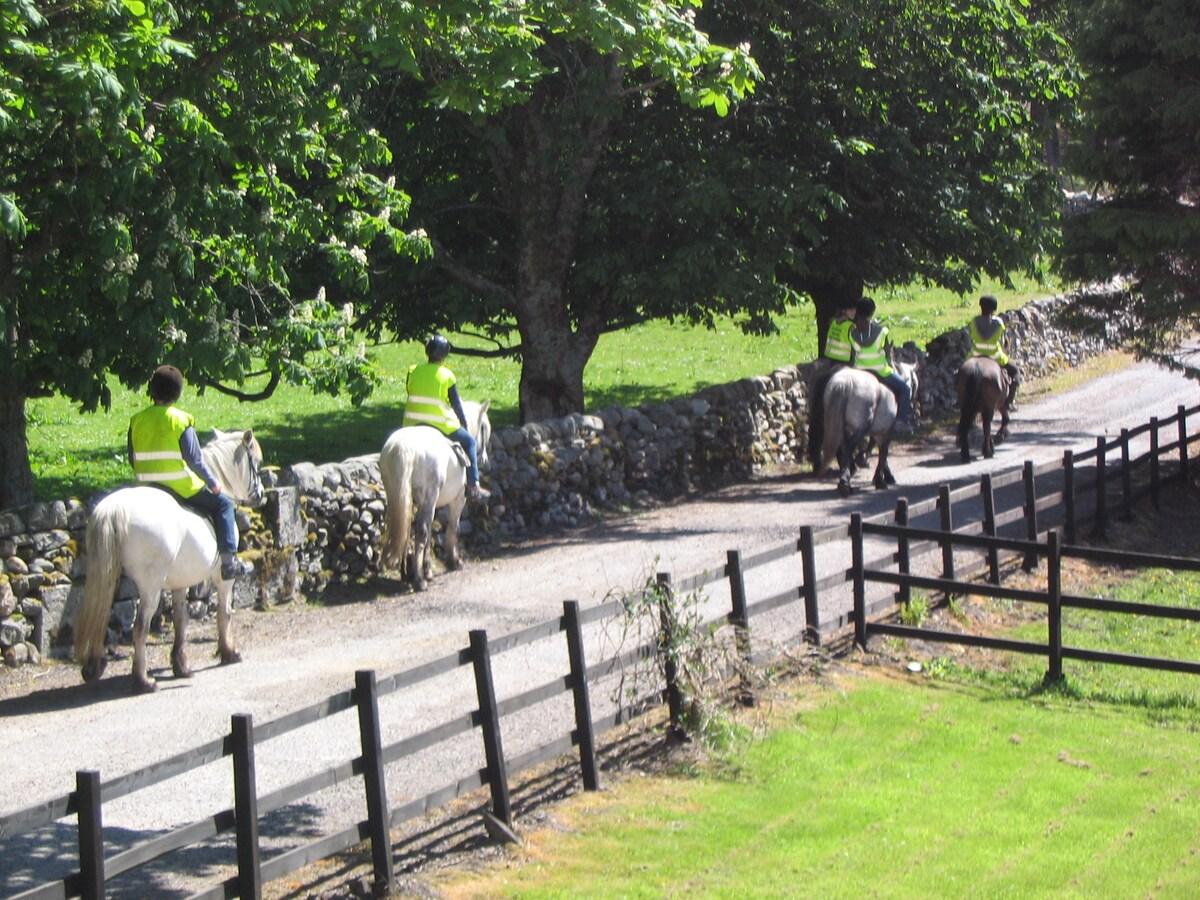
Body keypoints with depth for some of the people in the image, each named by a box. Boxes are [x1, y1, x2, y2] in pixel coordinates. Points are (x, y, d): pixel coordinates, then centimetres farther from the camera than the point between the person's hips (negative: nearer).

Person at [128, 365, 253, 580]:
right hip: (181, 487, -6)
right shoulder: (180, 420, -13)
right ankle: (229, 561, 6)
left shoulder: (137, 420, 1)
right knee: (222, 504, 13)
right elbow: (194, 460, -12)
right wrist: (212, 483, 2)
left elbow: (133, 459, 7)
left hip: (149, 489, 6)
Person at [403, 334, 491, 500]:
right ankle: (473, 486, 9)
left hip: (412, 424, 3)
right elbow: (456, 404, -1)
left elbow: (410, 394, 12)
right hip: (440, 424, -3)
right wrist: (465, 425, 12)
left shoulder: (413, 371, 3)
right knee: (469, 442, 15)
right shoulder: (447, 376, -5)